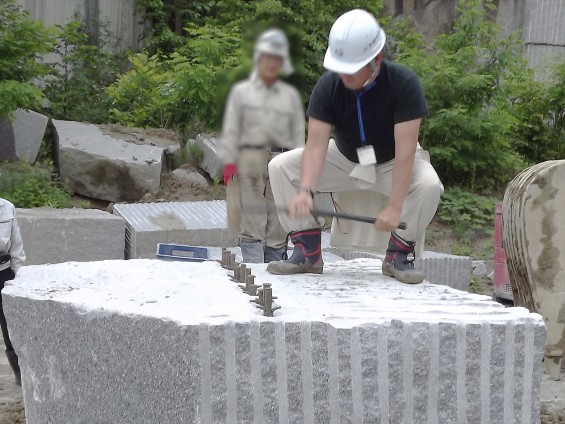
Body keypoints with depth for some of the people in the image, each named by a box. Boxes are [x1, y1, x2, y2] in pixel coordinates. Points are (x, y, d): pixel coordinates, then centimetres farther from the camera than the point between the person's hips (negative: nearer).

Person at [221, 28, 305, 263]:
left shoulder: (291, 95, 14)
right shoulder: (241, 91, 11)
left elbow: (298, 134, 12)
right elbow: (231, 131, 7)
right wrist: (230, 163, -2)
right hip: (249, 162, -1)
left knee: (278, 225, -1)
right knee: (252, 225, -7)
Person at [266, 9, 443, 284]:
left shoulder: (404, 84, -28)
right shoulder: (328, 86, -21)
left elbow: (405, 149, -32)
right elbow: (316, 143, -26)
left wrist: (394, 207, -38)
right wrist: (305, 191, -44)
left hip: (391, 165, -3)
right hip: (344, 160, 3)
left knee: (429, 185, -35)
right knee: (280, 167, -16)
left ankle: (398, 253, -12)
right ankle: (308, 251, -10)